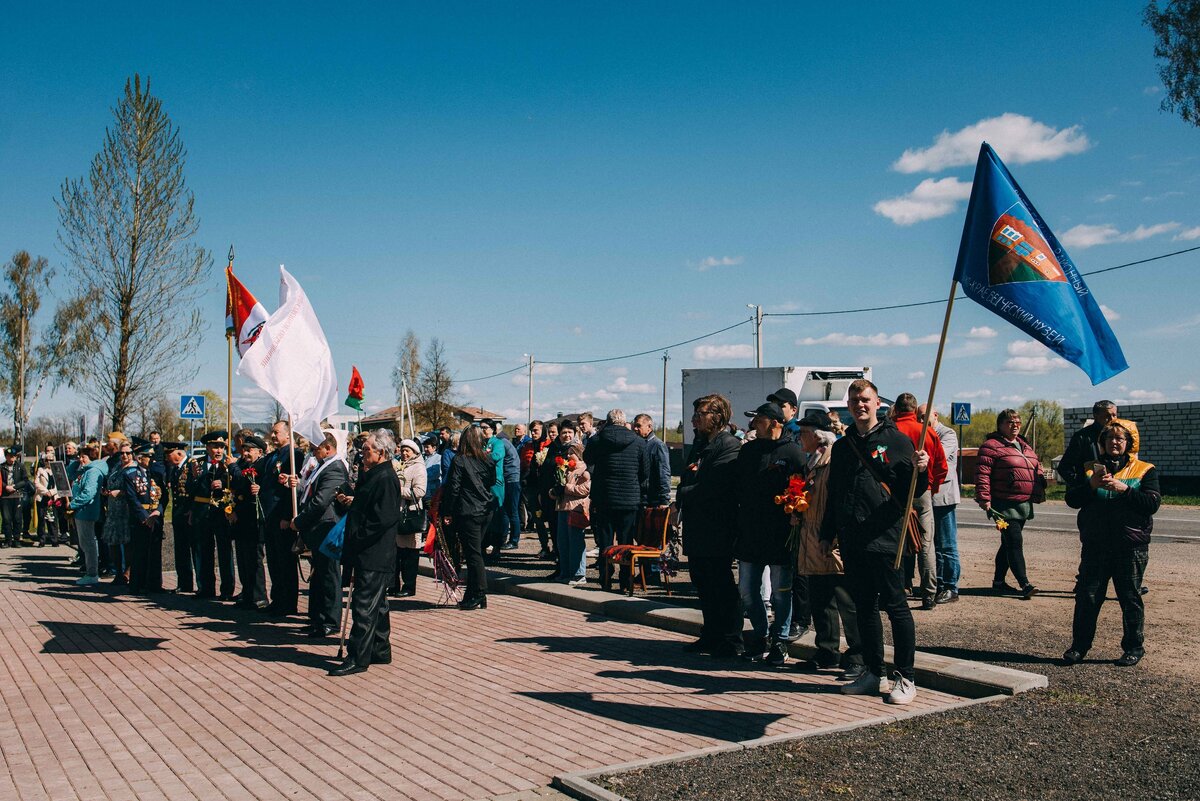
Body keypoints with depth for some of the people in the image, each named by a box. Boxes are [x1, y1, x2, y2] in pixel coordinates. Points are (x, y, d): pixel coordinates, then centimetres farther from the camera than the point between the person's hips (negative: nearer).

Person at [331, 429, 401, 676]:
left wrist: (357, 538, -18)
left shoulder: (385, 478, -17)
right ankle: (381, 651, 27)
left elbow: (383, 518, -23)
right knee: (376, 604, 17)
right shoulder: (373, 475, 16)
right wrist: (351, 501, 9)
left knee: (364, 606, -6)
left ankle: (358, 658, -1)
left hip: (374, 556, -11)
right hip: (371, 555, 11)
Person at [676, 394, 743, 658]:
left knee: (721, 585, -2)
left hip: (716, 532, -9)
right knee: (703, 584, 14)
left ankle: (731, 643, 7)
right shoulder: (699, 444, 17)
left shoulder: (729, 446, -12)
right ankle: (711, 637, 25)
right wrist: (682, 503, -3)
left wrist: (684, 495, -9)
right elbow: (686, 480, 17)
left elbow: (712, 487, -21)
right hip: (696, 530, 9)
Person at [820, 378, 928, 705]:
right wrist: (827, 534, 18)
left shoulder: (896, 440, -1)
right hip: (851, 541, 6)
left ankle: (905, 678, 6)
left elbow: (912, 491, -4)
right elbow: (833, 494, 21)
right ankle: (872, 674, 21)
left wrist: (919, 471, -24)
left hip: (883, 537, -6)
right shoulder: (842, 446, 15)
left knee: (895, 606, -2)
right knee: (864, 607, 12)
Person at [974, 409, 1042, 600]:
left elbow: (1037, 470, 26)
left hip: (1023, 505, 8)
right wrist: (984, 498, -20)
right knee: (1015, 542, -13)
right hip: (1004, 505, -8)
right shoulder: (991, 446, -7)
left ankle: (998, 582, 22)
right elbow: (982, 473, -14)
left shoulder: (1024, 446, 19)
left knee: (1008, 544, 14)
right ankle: (1025, 585, -14)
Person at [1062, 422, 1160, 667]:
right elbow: (1071, 499, 2)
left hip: (1131, 546, -2)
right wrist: (1092, 485, -14)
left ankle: (1134, 647, 19)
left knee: (1130, 597, 6)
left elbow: (1152, 503, -8)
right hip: (1095, 545, 2)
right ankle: (1079, 646, 11)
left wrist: (1124, 489, -19)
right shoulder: (1091, 469, 13)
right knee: (1087, 596, 3)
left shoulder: (1144, 470, 5)